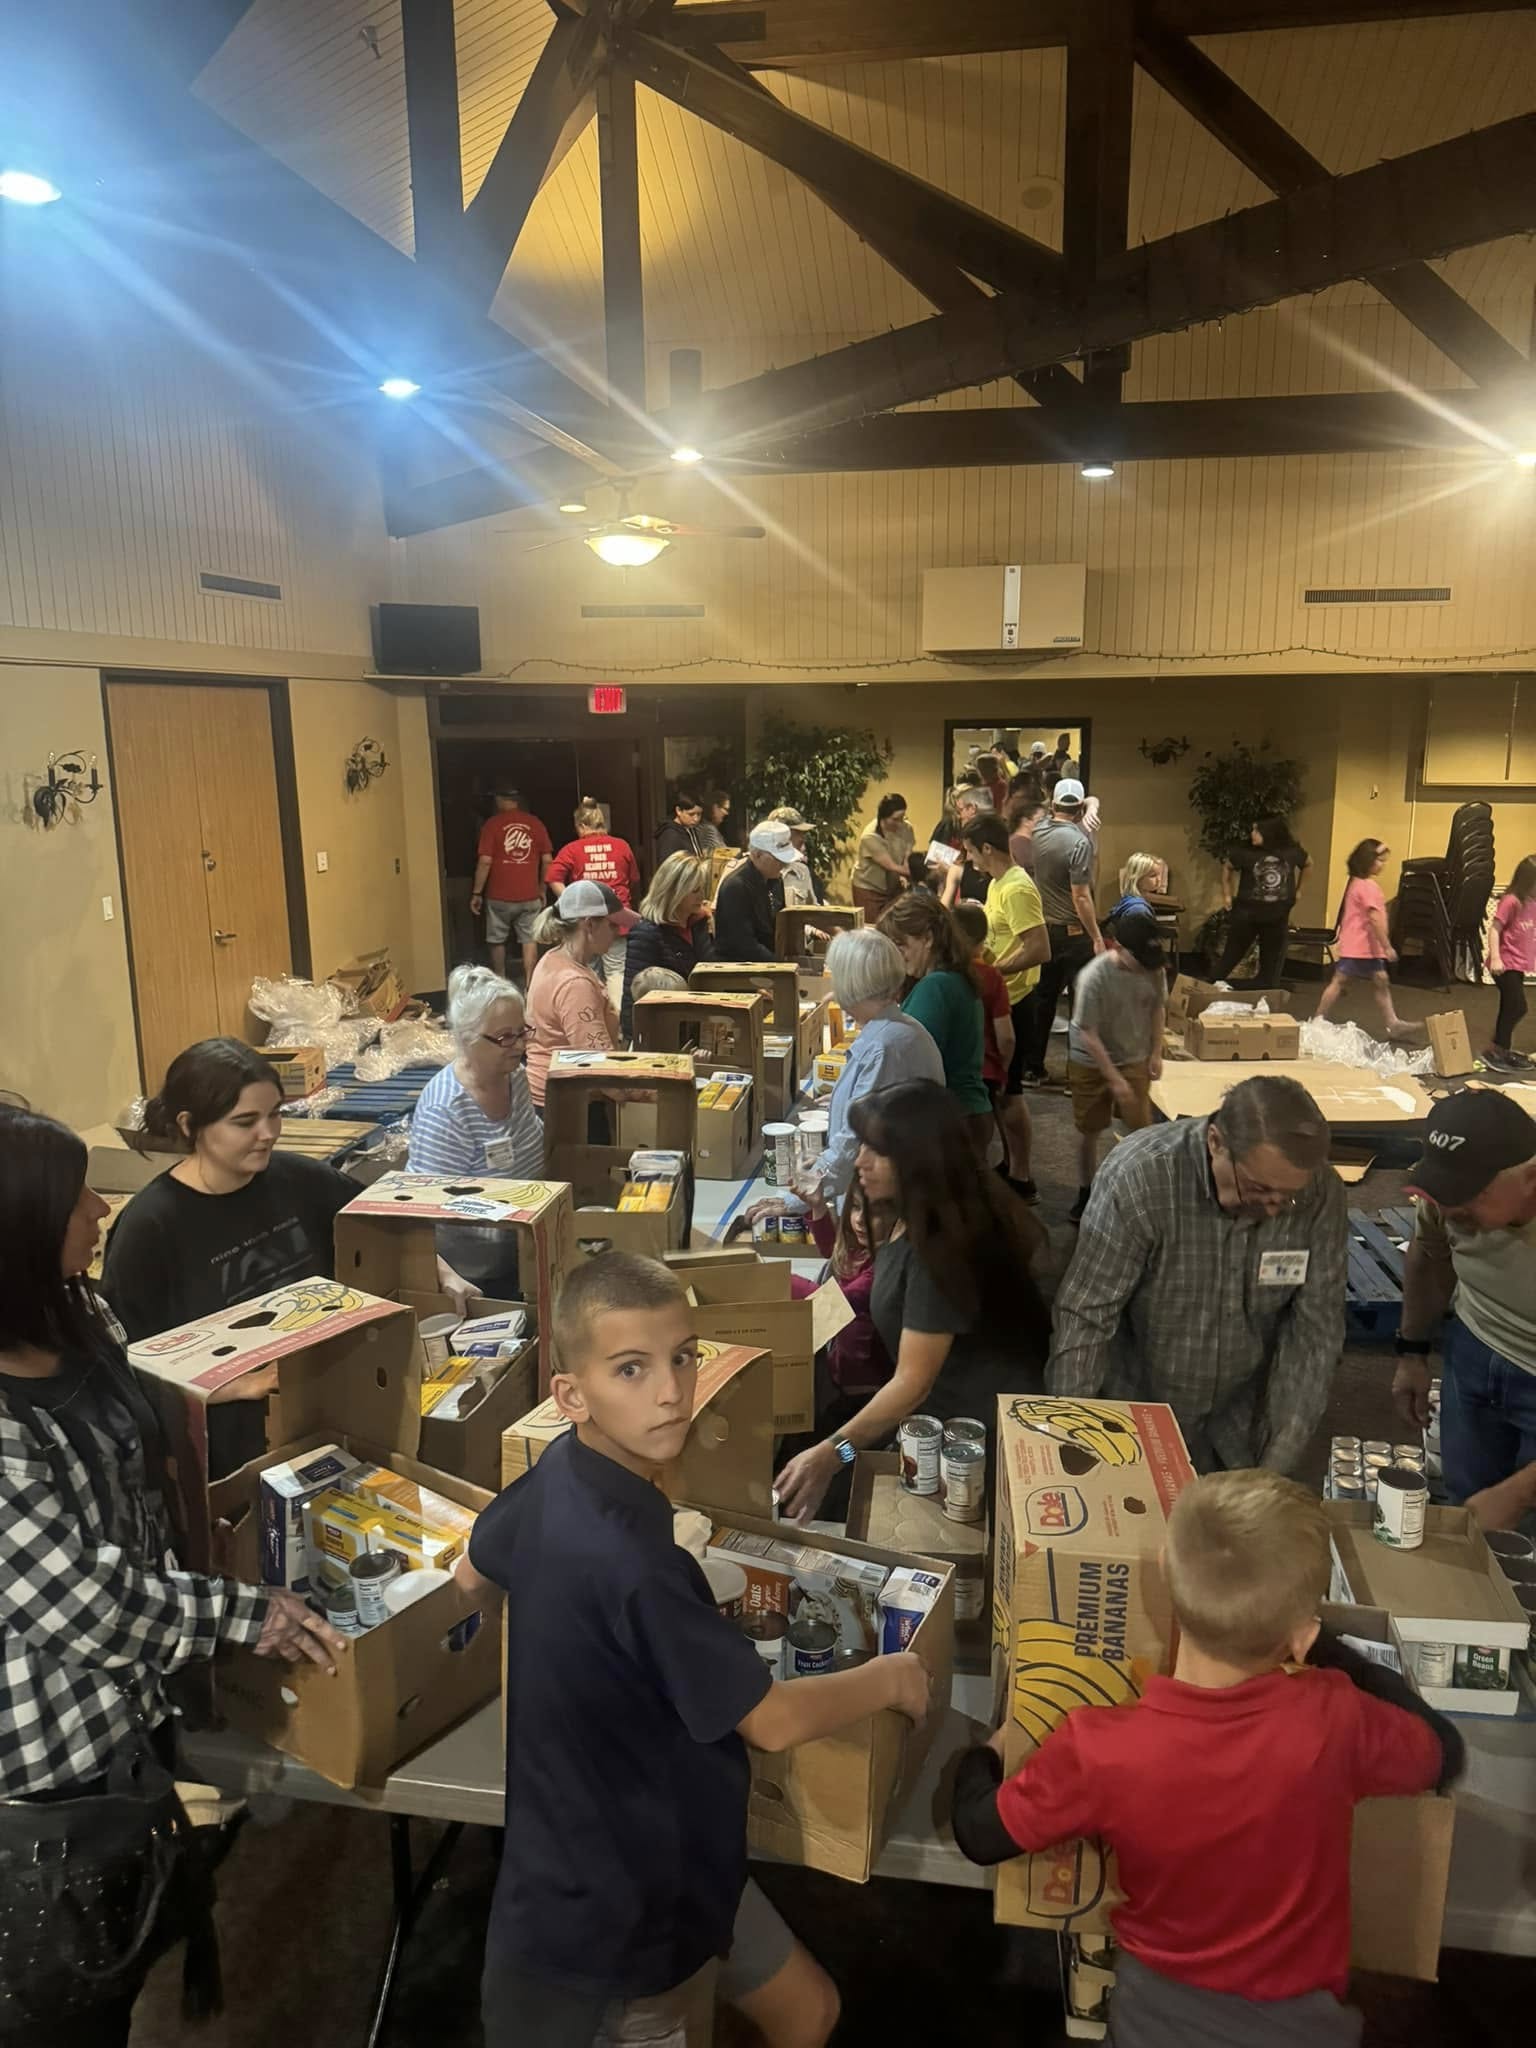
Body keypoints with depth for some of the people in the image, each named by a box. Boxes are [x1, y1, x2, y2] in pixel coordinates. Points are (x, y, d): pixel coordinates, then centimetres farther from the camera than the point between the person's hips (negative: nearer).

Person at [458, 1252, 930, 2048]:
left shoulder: (556, 1473, -8)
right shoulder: (631, 1562, -35)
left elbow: (471, 1571, 11)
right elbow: (773, 1720, -27)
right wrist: (886, 1678, -10)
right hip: (612, 1889, -8)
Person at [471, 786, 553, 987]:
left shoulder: (492, 824, -7)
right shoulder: (535, 823, 1)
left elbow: (485, 862, -11)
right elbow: (547, 860, 4)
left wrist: (476, 893, -3)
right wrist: (542, 889, 15)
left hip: (499, 896, -1)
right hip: (530, 895, 2)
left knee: (497, 940, 14)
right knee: (529, 940, 5)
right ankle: (528, 985, 0)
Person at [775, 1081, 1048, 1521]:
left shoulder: (942, 1244, -27)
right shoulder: (912, 1217, 1)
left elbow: (913, 1382, -29)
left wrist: (832, 1453, -37)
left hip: (973, 1423, -9)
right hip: (942, 1402, 9)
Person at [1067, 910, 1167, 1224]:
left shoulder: (1153, 968, -15)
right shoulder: (1094, 977, -28)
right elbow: (1088, 1034, -23)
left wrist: (1156, 1052, 0)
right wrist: (1114, 1079, -21)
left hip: (1135, 1060, 3)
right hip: (1091, 1063, -3)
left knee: (1141, 1130, -2)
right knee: (1089, 1132, 10)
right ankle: (1086, 1193, 28)